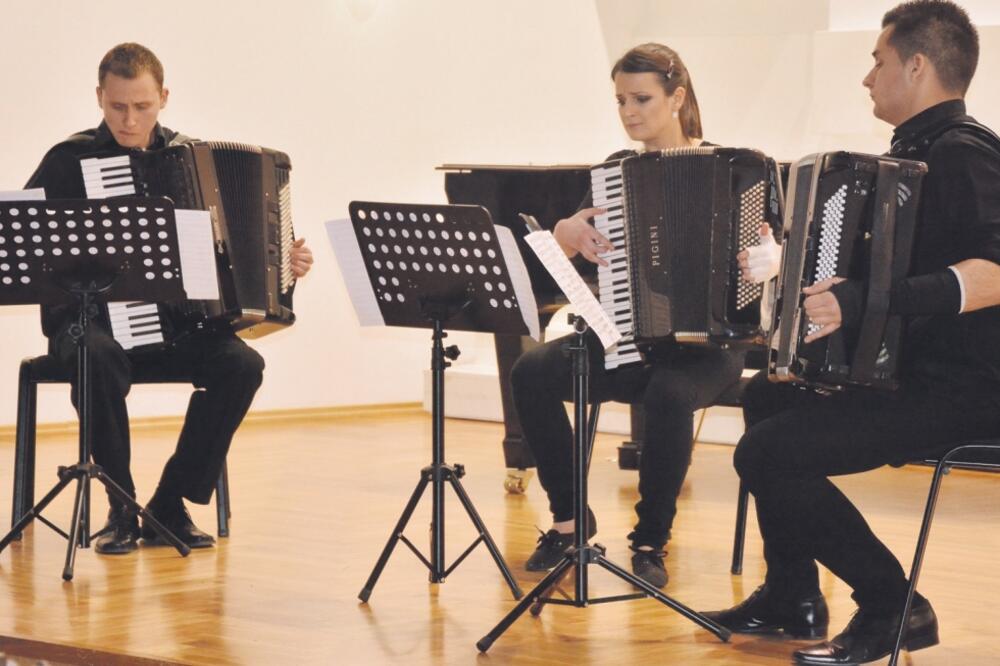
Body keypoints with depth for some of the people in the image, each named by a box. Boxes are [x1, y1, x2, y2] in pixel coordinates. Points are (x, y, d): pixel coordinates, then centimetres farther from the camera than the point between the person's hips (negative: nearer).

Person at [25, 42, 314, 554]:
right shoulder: (71, 160, -2)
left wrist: (282, 262, 2)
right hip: (90, 319, -3)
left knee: (241, 364, -25)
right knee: (100, 359, -38)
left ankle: (171, 506, -12)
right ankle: (121, 508, -20)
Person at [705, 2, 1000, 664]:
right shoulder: (924, 149, 14)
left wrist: (868, 302, -38)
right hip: (917, 370, 11)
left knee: (767, 453, -20)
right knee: (766, 396, 27)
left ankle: (893, 608, -8)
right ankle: (792, 596, 31)